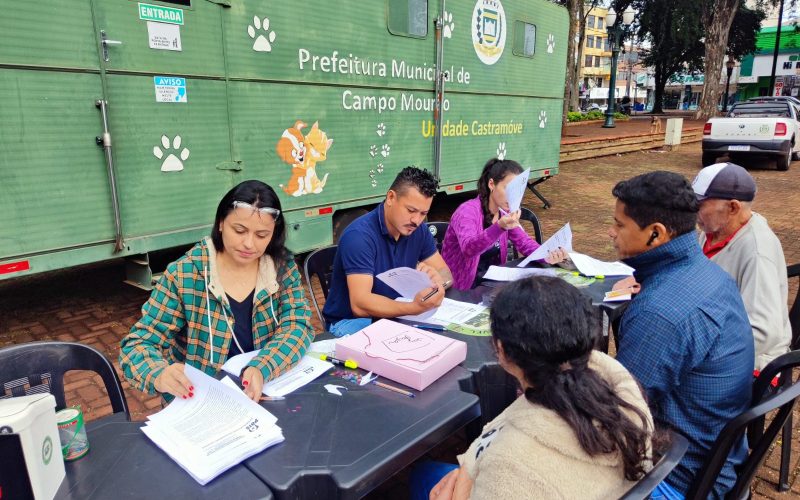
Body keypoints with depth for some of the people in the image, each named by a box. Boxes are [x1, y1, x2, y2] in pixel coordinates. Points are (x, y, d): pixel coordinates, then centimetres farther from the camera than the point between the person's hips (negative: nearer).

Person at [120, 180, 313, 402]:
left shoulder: (282, 267, -3)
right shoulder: (183, 275, -11)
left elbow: (298, 325, -10)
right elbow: (137, 344, -10)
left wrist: (262, 369, -29)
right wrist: (159, 376, -32)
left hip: (268, 393, 2)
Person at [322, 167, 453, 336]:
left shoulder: (418, 229, -2)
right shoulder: (359, 235, -24)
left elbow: (446, 273, 3)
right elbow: (360, 304, -32)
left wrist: (437, 279, -23)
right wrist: (415, 308, -46)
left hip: (394, 314, 8)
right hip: (351, 321, -7)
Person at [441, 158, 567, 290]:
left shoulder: (505, 212, 3)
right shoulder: (467, 211, -20)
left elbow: (524, 242, 3)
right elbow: (469, 249, -36)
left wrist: (547, 256, -18)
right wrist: (500, 227, -52)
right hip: (462, 288, -7)